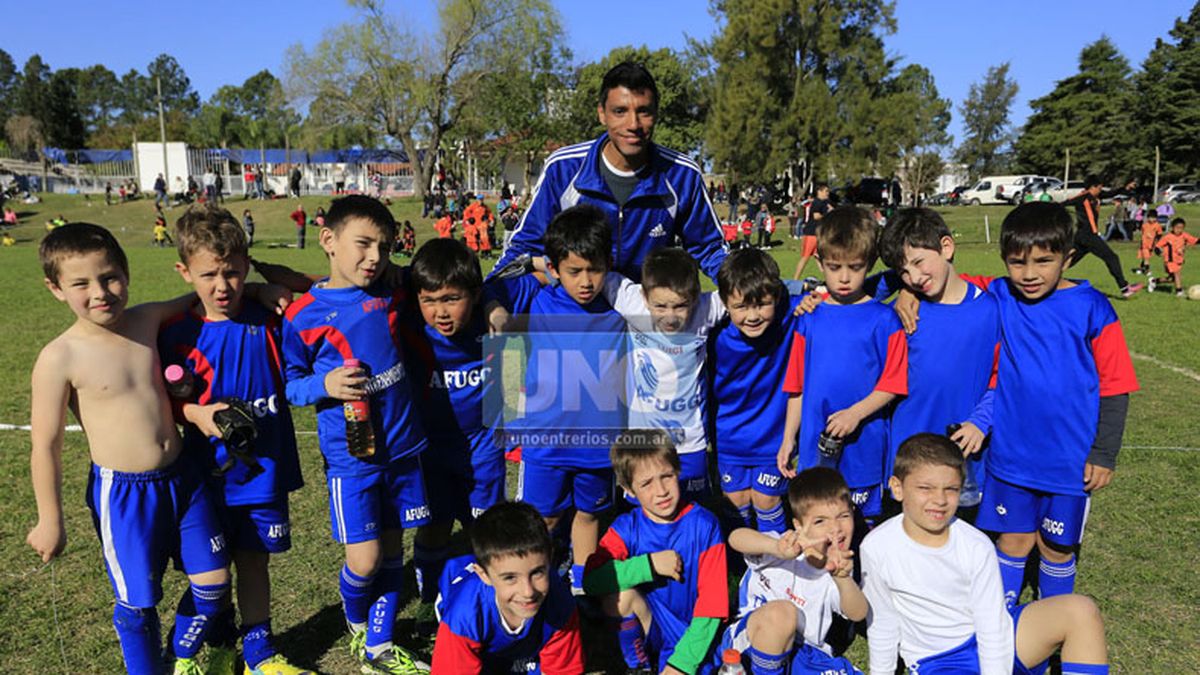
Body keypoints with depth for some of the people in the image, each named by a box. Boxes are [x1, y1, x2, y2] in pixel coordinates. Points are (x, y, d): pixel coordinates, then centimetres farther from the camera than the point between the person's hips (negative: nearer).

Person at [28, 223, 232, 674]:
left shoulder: (146, 320, -3)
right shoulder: (60, 357, -15)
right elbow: (45, 445, -9)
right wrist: (50, 522, -4)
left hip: (180, 479, 5)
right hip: (122, 494, -4)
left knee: (213, 584, 13)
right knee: (137, 602, 11)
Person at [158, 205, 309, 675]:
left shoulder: (267, 322, -5)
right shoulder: (177, 334, -10)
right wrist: (197, 414, -20)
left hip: (264, 467, 1)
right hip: (210, 472, -1)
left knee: (253, 558, 14)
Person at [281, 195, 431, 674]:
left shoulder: (391, 293, 0)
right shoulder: (302, 315, -9)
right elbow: (290, 384, -1)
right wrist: (324, 385, -20)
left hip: (403, 446, 4)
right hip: (350, 454, -4)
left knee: (392, 549, 13)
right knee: (363, 560, -2)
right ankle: (356, 625, 32)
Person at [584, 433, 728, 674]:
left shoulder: (703, 525, -12)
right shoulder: (627, 528, -7)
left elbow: (712, 604, -13)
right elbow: (591, 580, -22)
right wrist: (649, 565, -28)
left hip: (691, 637, -3)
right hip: (649, 632, 3)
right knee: (620, 593, -24)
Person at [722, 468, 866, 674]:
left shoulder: (838, 569, -3)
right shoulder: (787, 549, -16)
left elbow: (858, 614, -22)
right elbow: (735, 537, -37)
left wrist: (843, 579, -44)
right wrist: (778, 548, -57)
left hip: (801, 653, 4)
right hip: (751, 642, -4)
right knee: (781, 611, -35)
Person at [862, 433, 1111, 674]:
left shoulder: (977, 547, -14)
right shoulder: (877, 548, -17)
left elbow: (992, 632, -12)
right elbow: (882, 624, -2)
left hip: (992, 647, 3)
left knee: (1079, 611, -16)